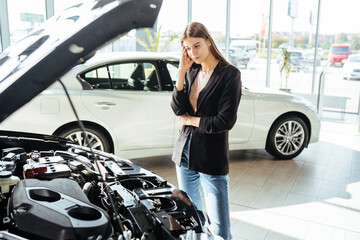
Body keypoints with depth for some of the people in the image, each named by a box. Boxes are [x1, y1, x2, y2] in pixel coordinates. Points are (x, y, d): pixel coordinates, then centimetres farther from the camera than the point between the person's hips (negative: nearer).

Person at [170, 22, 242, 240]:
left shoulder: (230, 74, -11)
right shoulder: (191, 72, 7)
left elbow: (226, 121, -16)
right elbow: (178, 109, -4)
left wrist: (190, 120, -7)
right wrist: (182, 71, -10)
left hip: (212, 158, -5)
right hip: (185, 153, 6)